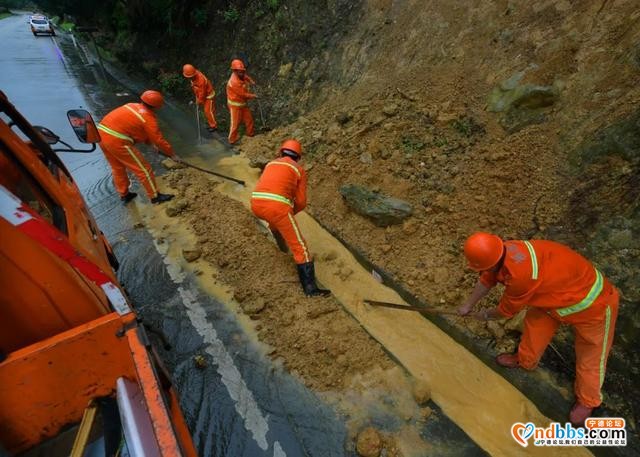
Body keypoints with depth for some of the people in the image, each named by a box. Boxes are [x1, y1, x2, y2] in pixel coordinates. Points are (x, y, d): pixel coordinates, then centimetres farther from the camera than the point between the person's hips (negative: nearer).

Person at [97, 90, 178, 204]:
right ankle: (155, 196, 13)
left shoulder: (133, 106, 17)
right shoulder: (148, 118, -8)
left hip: (101, 133, 9)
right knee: (143, 168, 3)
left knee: (118, 168, 23)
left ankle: (124, 194, 37)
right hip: (117, 140, -9)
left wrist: (150, 143, 31)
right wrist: (172, 154, 6)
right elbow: (159, 140, -5)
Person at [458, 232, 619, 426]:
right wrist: (468, 305, 14)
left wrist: (485, 315, 2)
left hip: (594, 303, -7)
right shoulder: (503, 251, -18)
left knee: (590, 355, 13)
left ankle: (587, 400, 37)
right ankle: (525, 359, 43)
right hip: (564, 290, 8)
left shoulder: (520, 275, -41)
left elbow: (507, 310, -20)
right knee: (536, 320, 19)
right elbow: (487, 280, 2)